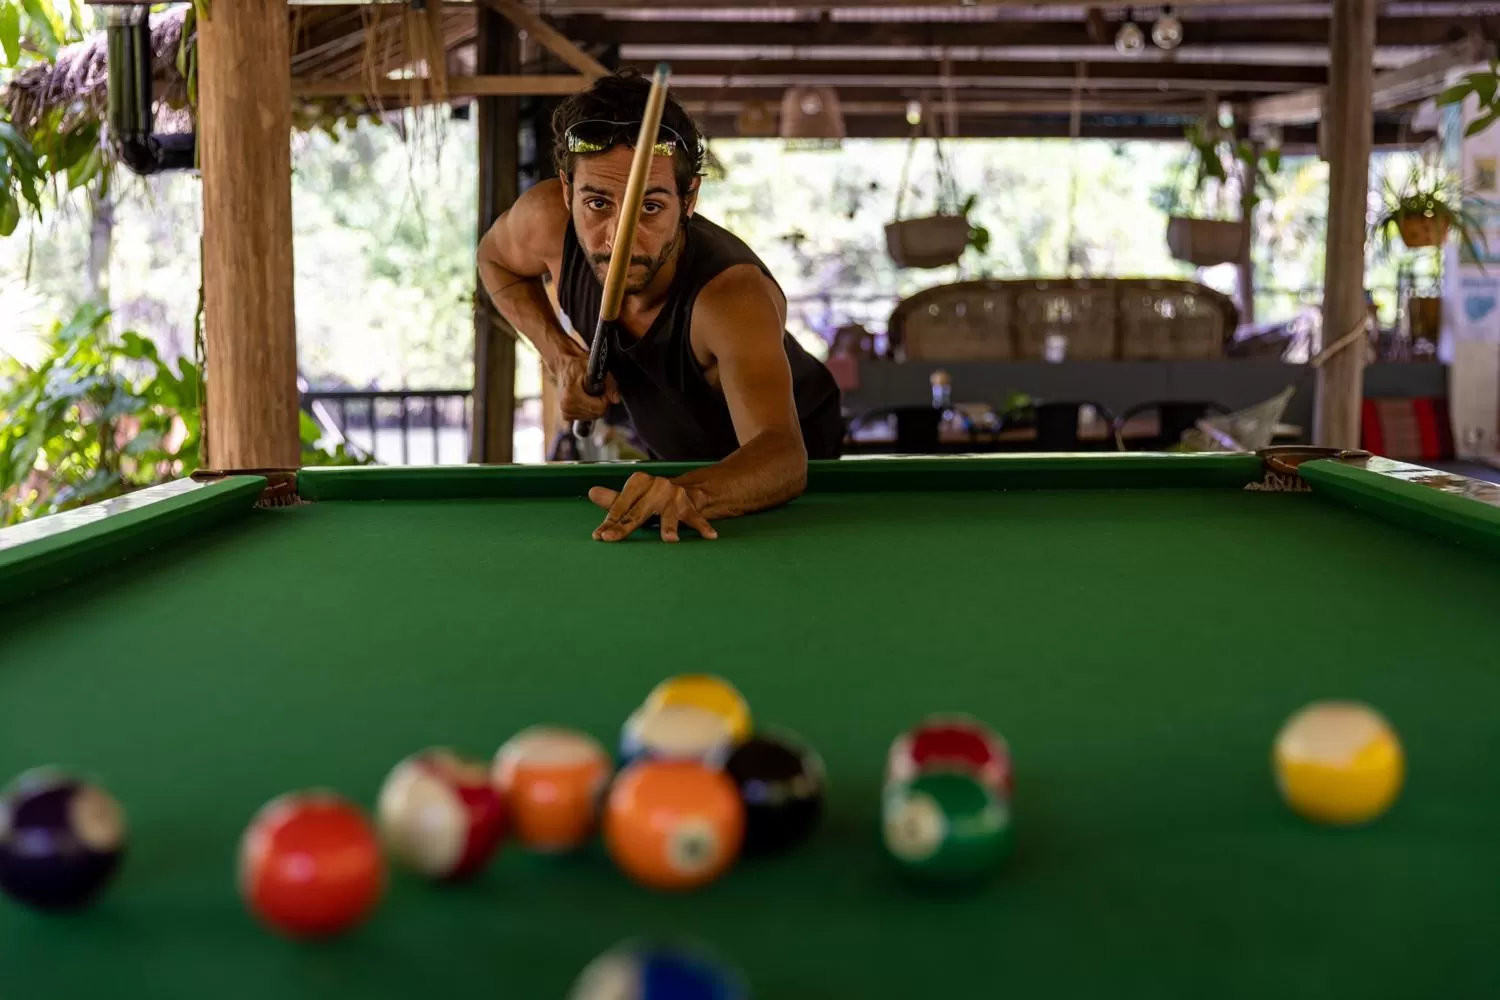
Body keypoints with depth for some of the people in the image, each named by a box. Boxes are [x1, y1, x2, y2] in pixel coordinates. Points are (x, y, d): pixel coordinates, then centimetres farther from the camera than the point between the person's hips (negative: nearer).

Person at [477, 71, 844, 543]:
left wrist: (689, 493, -82)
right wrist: (559, 354, -21)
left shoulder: (735, 297, -44)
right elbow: (496, 257, -2)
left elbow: (780, 452, -59)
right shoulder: (546, 219, -28)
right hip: (665, 450, 3)